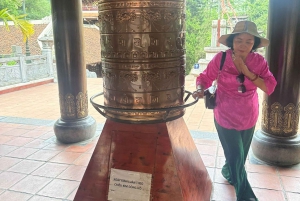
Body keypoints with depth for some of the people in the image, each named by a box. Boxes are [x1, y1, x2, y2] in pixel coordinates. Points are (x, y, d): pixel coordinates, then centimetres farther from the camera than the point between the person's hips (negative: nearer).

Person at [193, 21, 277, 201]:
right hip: (226, 117, -3)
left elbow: (269, 88, -14)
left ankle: (228, 171, 55)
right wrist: (200, 90, -29)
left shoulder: (259, 61, -8)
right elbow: (205, 78, -8)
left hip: (249, 118, 3)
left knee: (240, 155, 21)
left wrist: (247, 72, -25)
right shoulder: (221, 58, -15)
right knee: (236, 157, 3)